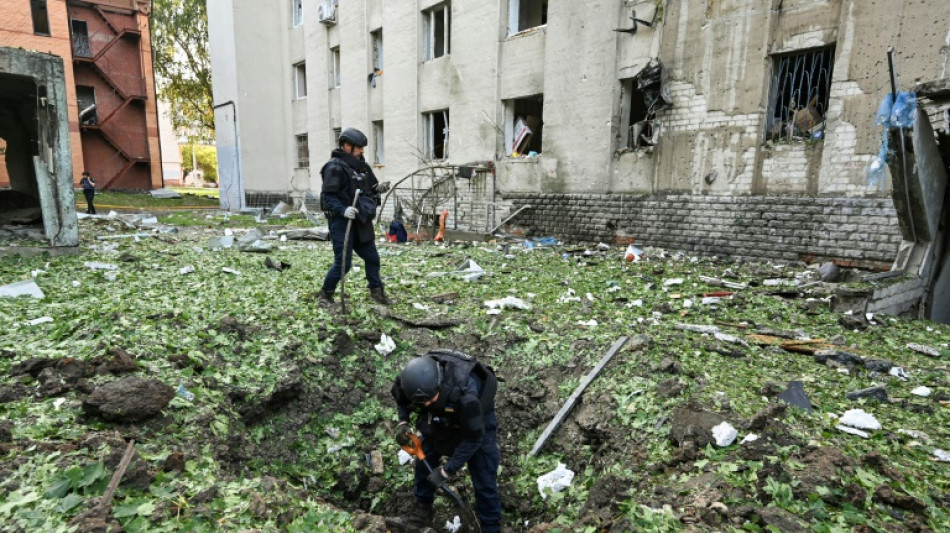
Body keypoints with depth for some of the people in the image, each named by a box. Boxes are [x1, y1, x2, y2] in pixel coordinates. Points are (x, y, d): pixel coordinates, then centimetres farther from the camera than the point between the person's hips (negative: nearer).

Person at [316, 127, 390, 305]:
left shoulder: (361, 166, 11)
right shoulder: (335, 167, -13)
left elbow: (373, 189, 23)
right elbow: (328, 197, -19)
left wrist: (372, 202, 8)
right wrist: (343, 210, -31)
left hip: (360, 222, 8)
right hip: (341, 221, -8)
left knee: (372, 257, 12)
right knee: (343, 262, -5)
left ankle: (376, 290, 30)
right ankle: (325, 294, 14)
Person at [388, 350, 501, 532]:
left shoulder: (465, 394, -45)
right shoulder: (414, 377, -31)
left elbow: (473, 438, -30)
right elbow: (400, 397, -3)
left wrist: (447, 471, -23)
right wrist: (403, 422, -18)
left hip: (476, 420, -5)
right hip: (441, 416, 5)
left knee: (484, 480, -3)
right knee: (424, 460, 11)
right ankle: (422, 511, 33)